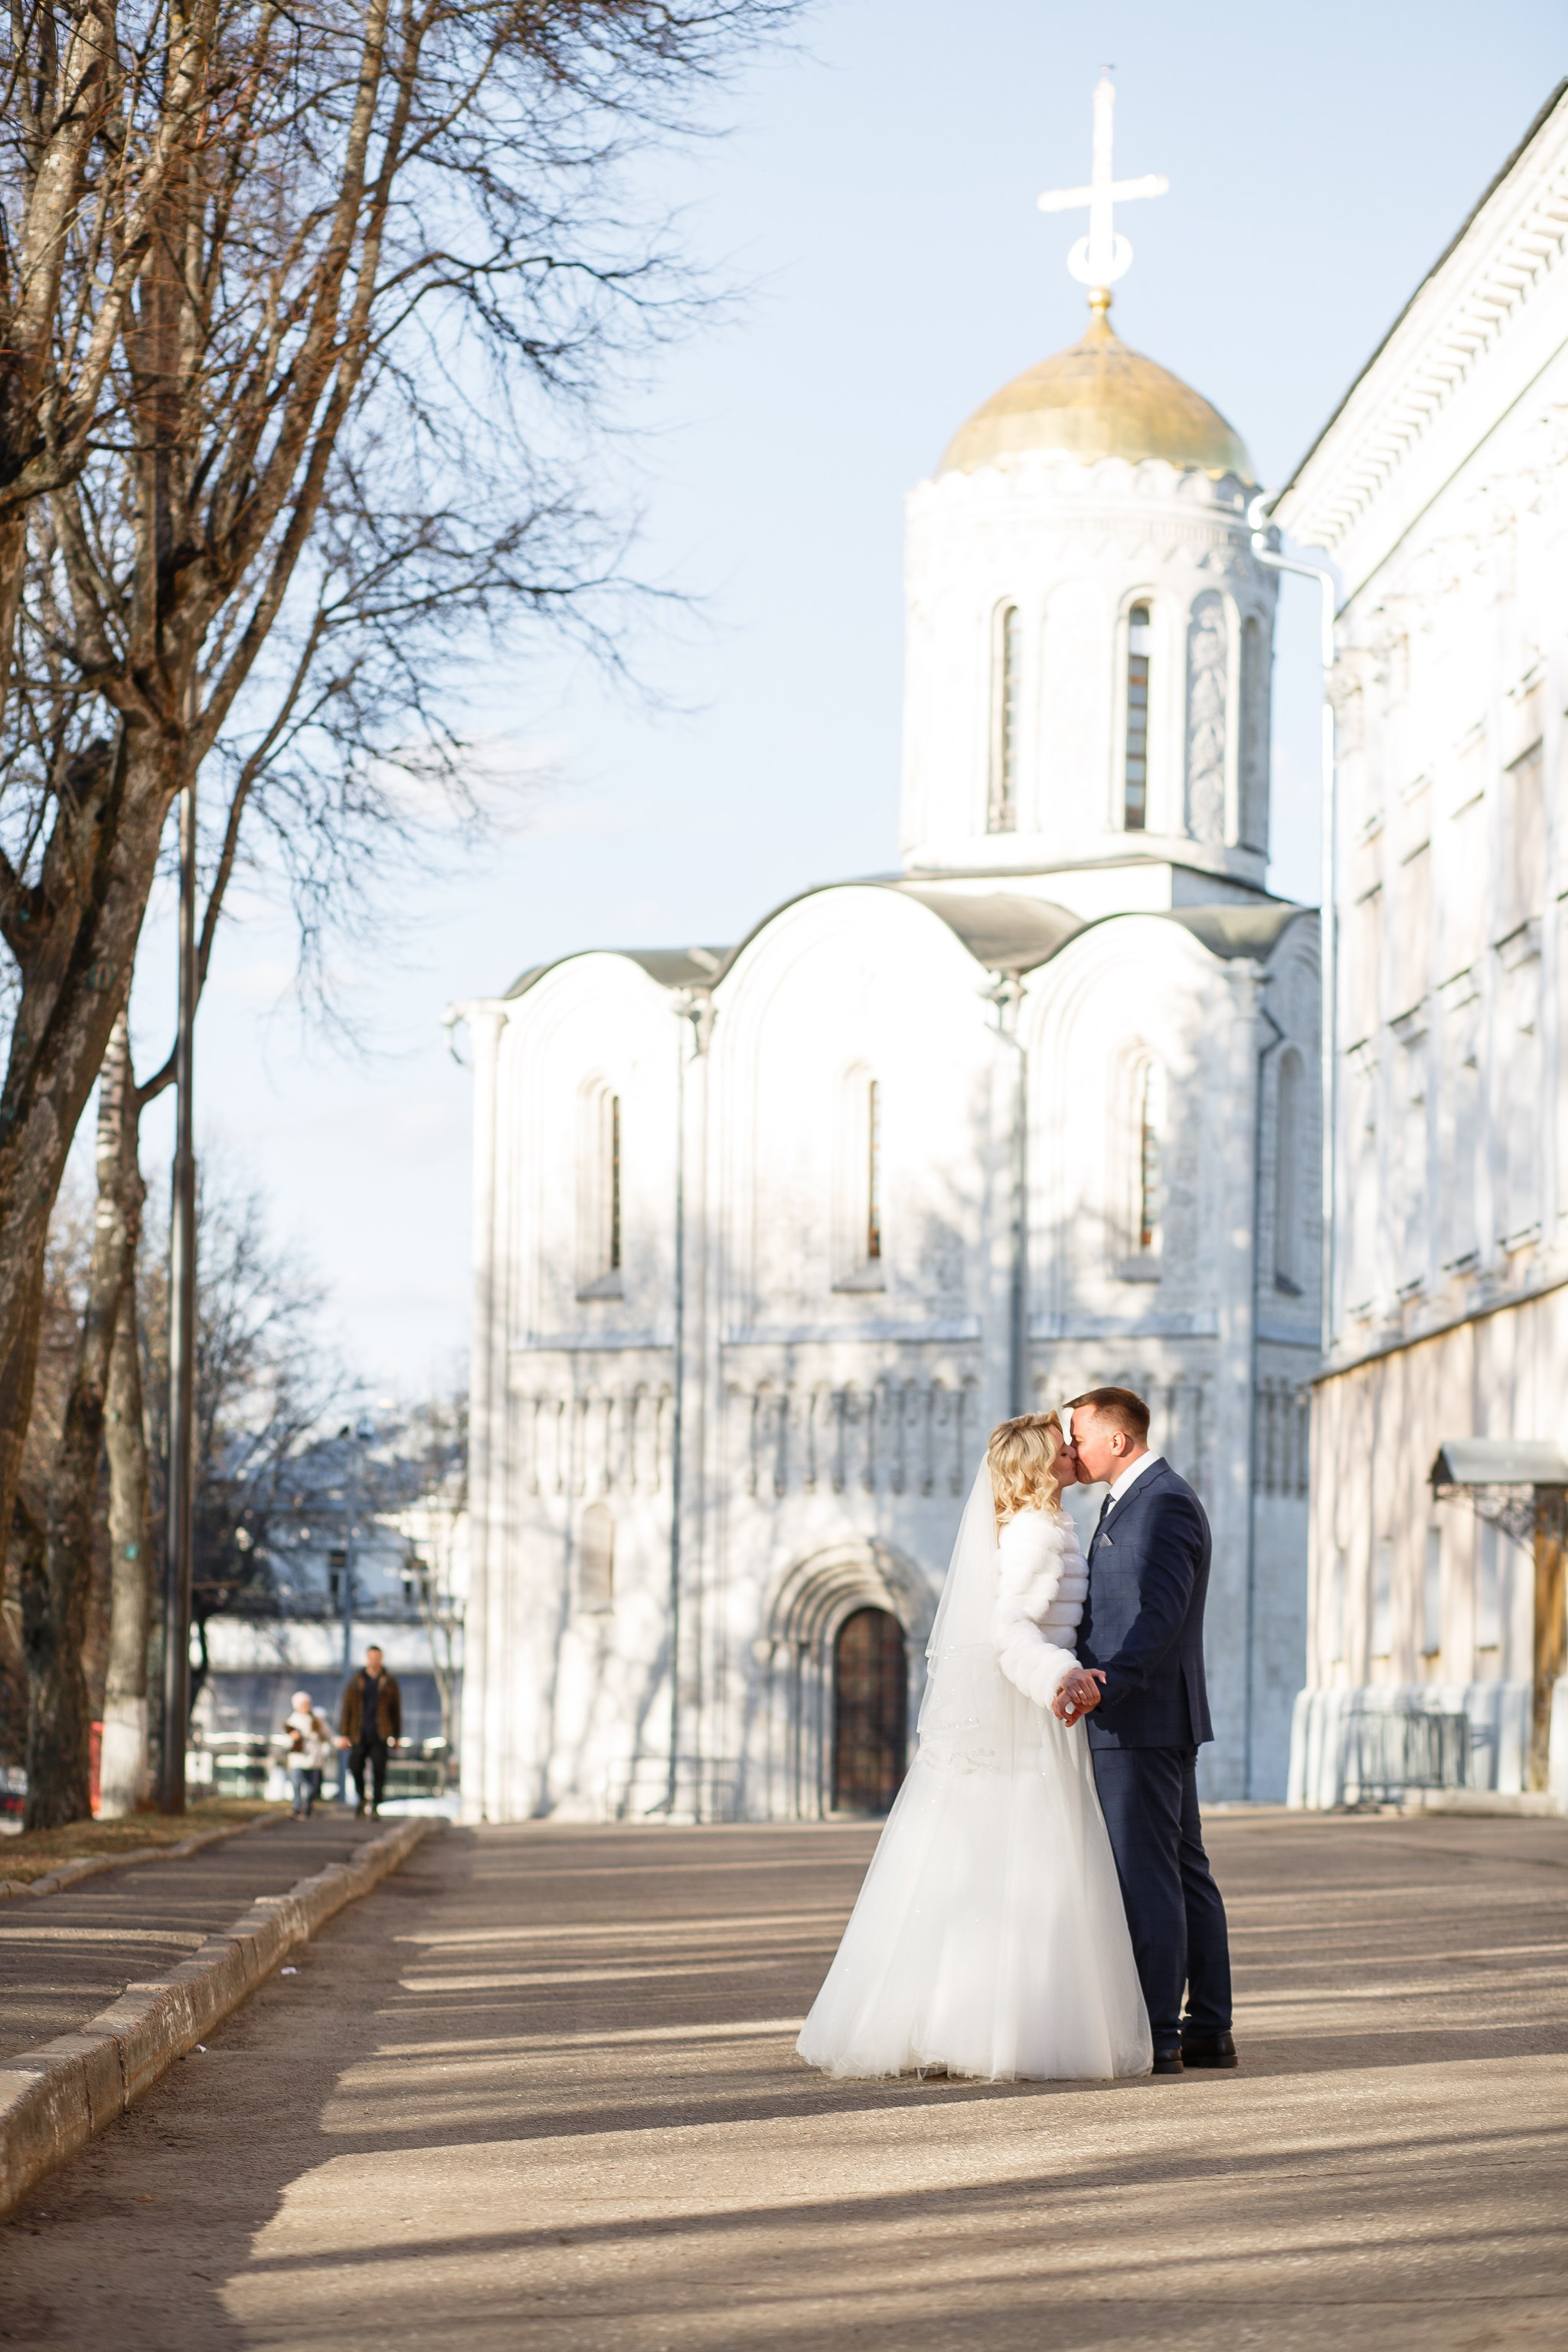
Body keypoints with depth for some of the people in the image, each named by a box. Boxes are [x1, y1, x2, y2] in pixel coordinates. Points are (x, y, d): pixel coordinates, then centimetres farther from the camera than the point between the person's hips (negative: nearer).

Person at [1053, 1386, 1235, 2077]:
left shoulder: (1166, 1504, -14)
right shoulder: (1129, 1503, 18)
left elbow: (1162, 1614, -25)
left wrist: (1105, 1684, -35)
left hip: (1140, 1720, -11)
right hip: (1155, 1722, 11)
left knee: (1145, 1878, -8)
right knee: (1184, 1873, 10)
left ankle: (1154, 2035, -6)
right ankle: (1208, 2030, 14)